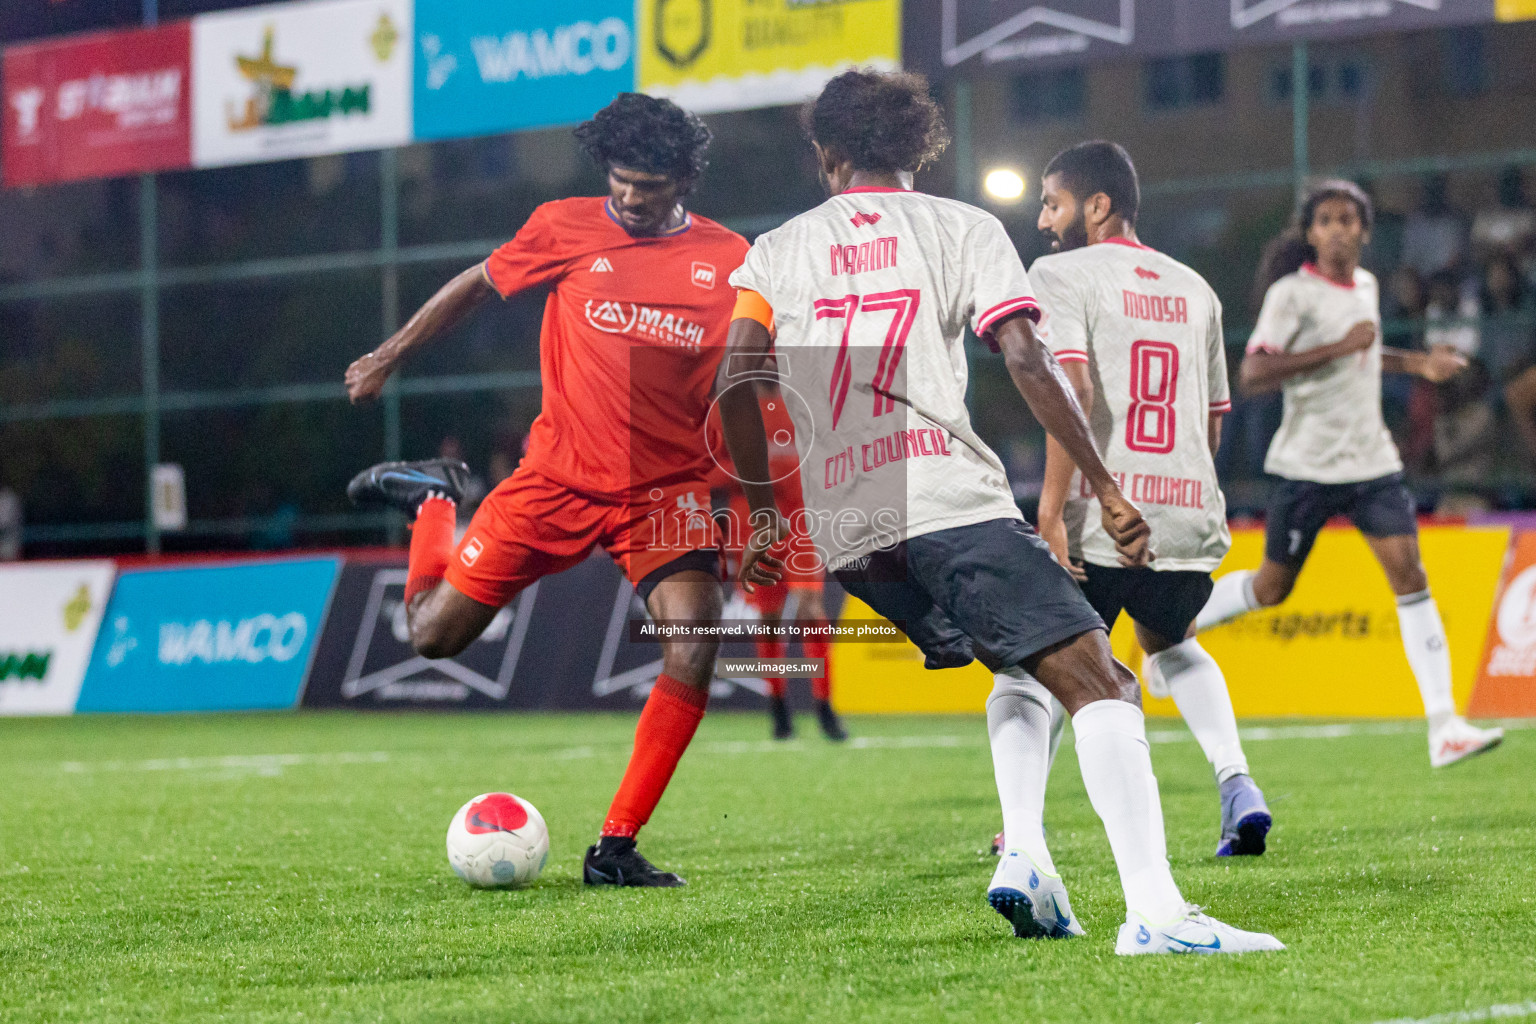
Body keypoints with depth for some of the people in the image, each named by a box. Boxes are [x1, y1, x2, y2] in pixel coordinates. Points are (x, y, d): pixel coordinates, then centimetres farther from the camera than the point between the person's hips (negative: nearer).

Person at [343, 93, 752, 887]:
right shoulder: (567, 229, -3)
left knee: (694, 645, -22)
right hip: (558, 477, 0)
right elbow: (479, 283, 13)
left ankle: (615, 849, -10)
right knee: (433, 634, 1)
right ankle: (434, 496, 35)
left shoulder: (727, 261, -2)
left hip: (668, 488, 0)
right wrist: (389, 355, 17)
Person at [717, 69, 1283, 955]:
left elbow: (737, 383, 6)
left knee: (1029, 667, 26)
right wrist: (1106, 487, -1)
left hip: (845, 531, 5)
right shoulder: (962, 228, 10)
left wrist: (764, 507, 16)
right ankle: (1155, 910, -29)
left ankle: (1025, 857, 5)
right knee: (1099, 683, -10)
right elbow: (1028, 362, -2)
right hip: (951, 502, -5)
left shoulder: (779, 251, 18)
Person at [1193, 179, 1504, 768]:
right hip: (1308, 467, -5)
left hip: (1373, 463, 5)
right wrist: (1339, 348, -26)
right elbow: (1253, 373, -23)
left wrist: (1415, 363, 18)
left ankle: (1444, 727, -12)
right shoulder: (1292, 294, -11)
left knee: (1410, 575, -8)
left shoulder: (1366, 286, 11)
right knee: (1272, 587, 6)